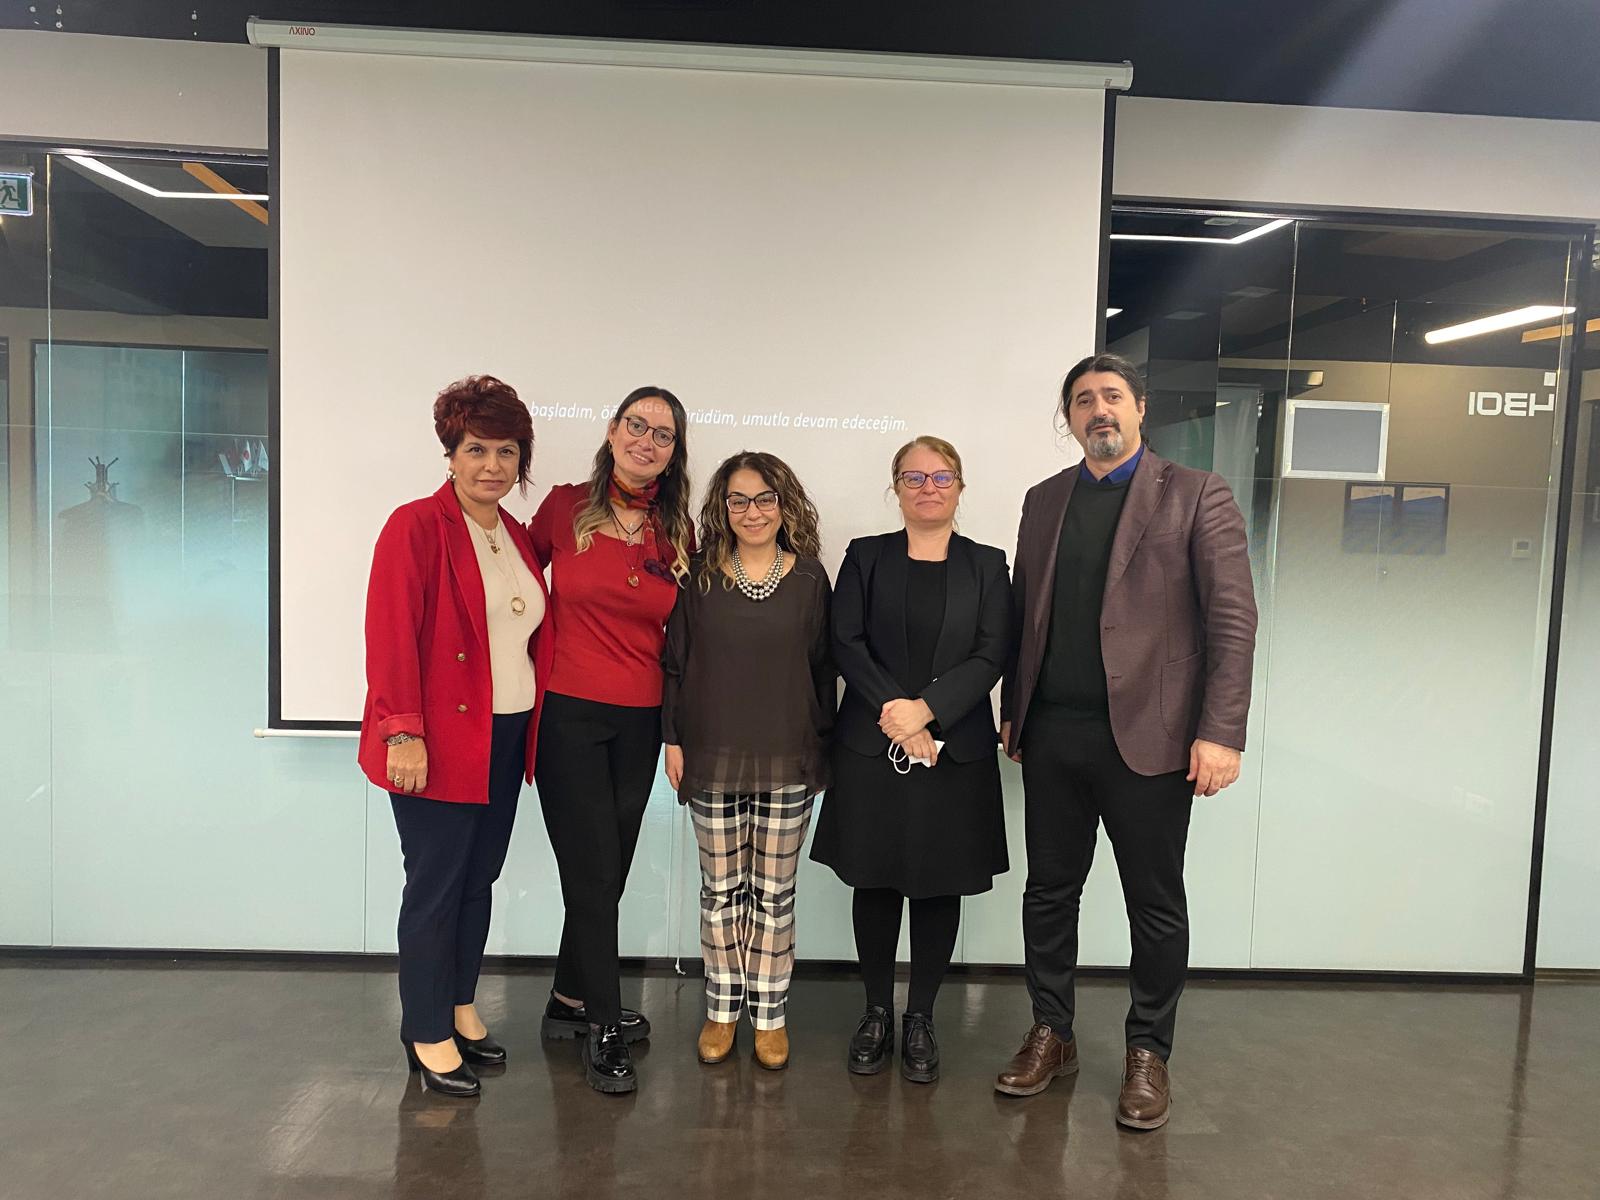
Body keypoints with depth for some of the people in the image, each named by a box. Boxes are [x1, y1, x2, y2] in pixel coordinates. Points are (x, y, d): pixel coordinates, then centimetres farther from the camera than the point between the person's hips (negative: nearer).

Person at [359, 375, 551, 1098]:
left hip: (506, 738, 7)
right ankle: (427, 1034, 19)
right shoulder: (417, 526, -10)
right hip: (437, 743, -7)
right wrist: (403, 733, -21)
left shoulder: (518, 538, 12)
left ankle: (459, 1007, 33)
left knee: (479, 880, 16)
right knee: (436, 887, 3)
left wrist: (534, 728, 11)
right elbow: (391, 635, -16)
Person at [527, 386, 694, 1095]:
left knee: (608, 872, 13)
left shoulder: (677, 532, 5)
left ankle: (569, 1004, 34)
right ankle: (604, 1030, 16)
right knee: (594, 873, 0)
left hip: (639, 723, 4)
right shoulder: (565, 508, -4)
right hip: (568, 715, -3)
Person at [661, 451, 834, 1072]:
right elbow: (675, 662, 4)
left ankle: (770, 1012, 25)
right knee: (720, 888, 11)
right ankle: (722, 1008, 28)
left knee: (774, 891, 9)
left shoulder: (809, 577, 1)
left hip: (787, 761, 0)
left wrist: (822, 742, 3)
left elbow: (822, 667, 5)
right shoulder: (700, 577, 1)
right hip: (712, 758, 1)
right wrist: (674, 739, 0)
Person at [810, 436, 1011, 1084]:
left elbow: (991, 656, -3)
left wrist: (926, 709, -14)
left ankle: (920, 1019, 23)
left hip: (955, 748, 0)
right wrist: (890, 708, -15)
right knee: (874, 882, 8)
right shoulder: (865, 556, 6)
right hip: (871, 745, 0)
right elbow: (846, 642, -3)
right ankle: (877, 1012, 25)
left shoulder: (987, 566, 7)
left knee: (939, 886, 7)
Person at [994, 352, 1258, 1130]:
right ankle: (1051, 1035, 30)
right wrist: (1013, 709, 10)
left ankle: (1148, 1053, 27)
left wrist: (1220, 732, -14)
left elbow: (1233, 619, -7)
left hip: (1147, 735, -4)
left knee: (1155, 904, 9)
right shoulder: (1044, 500, 12)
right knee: (1049, 890, 13)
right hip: (1052, 734, 4)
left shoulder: (1196, 495, -1)